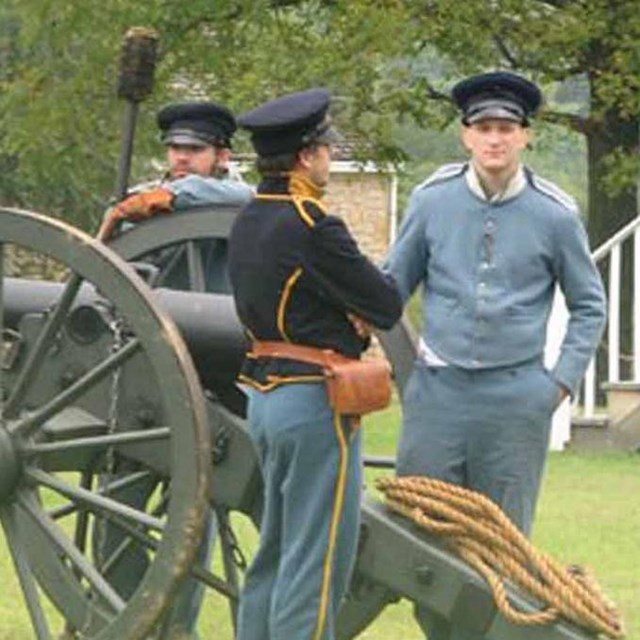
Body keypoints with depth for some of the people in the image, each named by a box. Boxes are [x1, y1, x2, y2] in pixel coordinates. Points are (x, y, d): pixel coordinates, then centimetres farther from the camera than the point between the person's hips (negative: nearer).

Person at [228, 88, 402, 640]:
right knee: (317, 563, -5)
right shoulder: (313, 228, -17)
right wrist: (381, 278, 10)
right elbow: (387, 306, -13)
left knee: (275, 553, 16)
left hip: (264, 399, 9)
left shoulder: (246, 224, 11)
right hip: (317, 406, -9)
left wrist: (346, 319, 3)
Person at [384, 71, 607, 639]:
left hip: (516, 399, -1)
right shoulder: (433, 200, 1)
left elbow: (589, 306, 9)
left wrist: (563, 381, 2)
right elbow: (393, 286, 13)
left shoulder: (555, 214, -2)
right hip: (438, 393, 1)